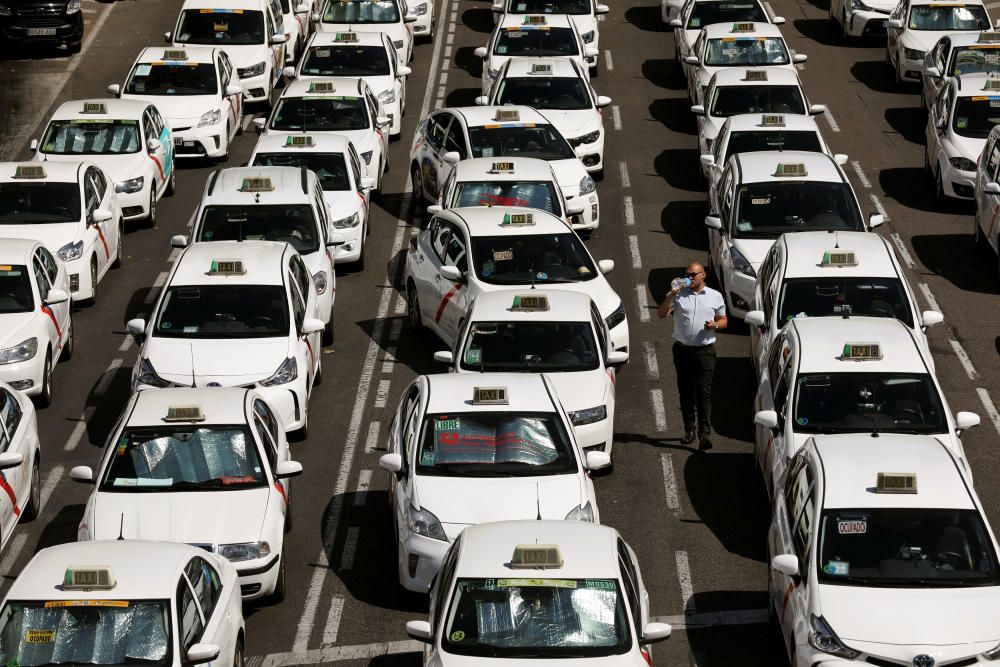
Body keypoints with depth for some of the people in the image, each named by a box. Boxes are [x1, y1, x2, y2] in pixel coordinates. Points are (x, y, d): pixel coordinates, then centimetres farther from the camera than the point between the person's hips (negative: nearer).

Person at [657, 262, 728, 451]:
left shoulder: (715, 297, 7)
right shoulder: (679, 294, 5)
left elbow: (723, 320, 14)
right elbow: (661, 314, -3)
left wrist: (715, 325, -8)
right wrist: (672, 295, -14)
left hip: (705, 350, -2)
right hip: (682, 348, 2)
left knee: (704, 392, -9)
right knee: (685, 391, 8)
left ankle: (704, 434, -14)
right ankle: (689, 430, 19)